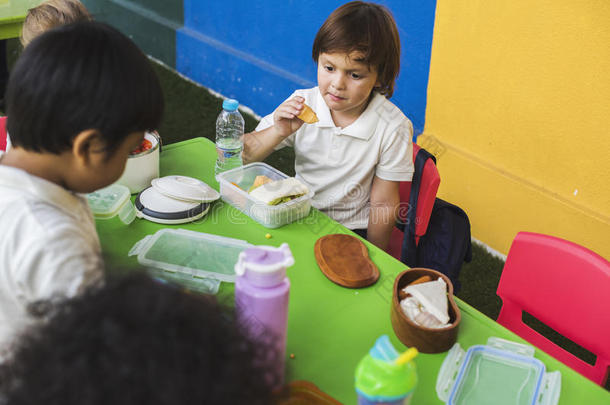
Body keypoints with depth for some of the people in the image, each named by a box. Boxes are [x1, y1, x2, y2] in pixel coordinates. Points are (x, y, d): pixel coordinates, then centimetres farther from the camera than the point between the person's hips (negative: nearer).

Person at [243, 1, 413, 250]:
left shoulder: (393, 128, -16)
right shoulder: (301, 106, -8)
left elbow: (383, 204, -8)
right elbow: (244, 156, -5)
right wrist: (278, 133, -23)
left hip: (351, 230, -3)